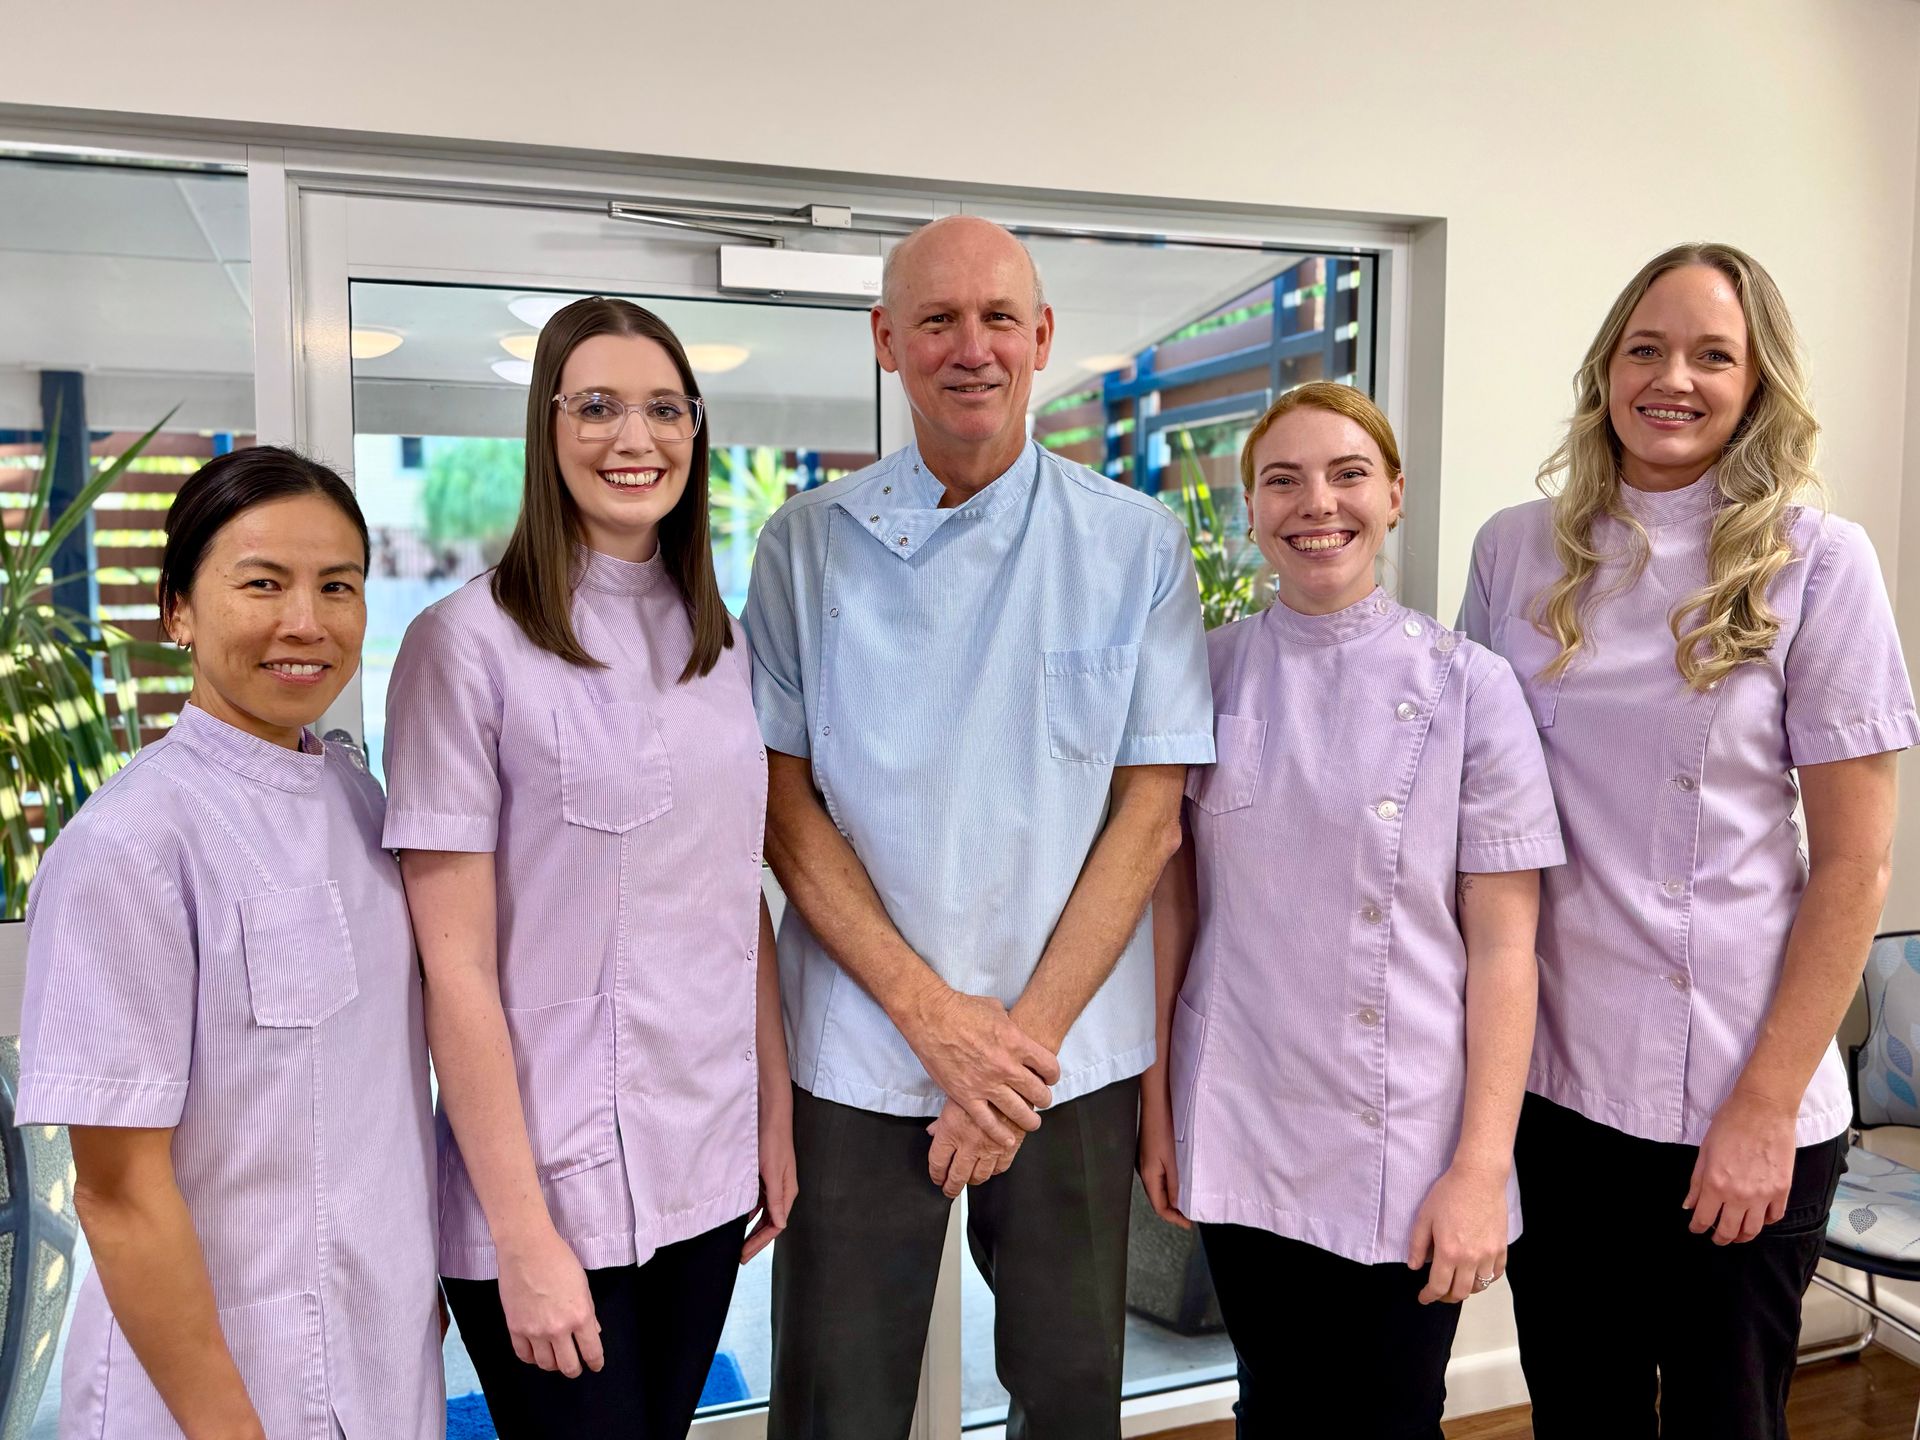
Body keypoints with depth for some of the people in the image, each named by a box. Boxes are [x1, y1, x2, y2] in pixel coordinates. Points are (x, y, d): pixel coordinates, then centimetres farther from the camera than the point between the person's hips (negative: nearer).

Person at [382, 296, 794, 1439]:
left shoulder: (722, 644, 5)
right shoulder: (469, 644, -12)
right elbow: (456, 967, -14)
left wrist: (777, 1118, 9)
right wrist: (524, 1235, -14)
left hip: (709, 1173, 5)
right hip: (550, 1184, -5)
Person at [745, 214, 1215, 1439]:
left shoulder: (1136, 543, -1)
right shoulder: (809, 545, 0)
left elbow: (1150, 810, -3)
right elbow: (786, 807, -2)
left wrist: (1027, 1033, -10)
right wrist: (936, 1014, -11)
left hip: (1072, 1049, 1)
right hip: (859, 1052, 0)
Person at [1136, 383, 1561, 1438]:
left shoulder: (1469, 687, -6)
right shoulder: (1206, 673, 0)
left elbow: (1502, 943, -6)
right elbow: (1172, 901, 4)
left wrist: (1482, 1165, -9)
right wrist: (1156, 1105, 4)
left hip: (1408, 1145, -2)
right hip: (1239, 1133, 2)